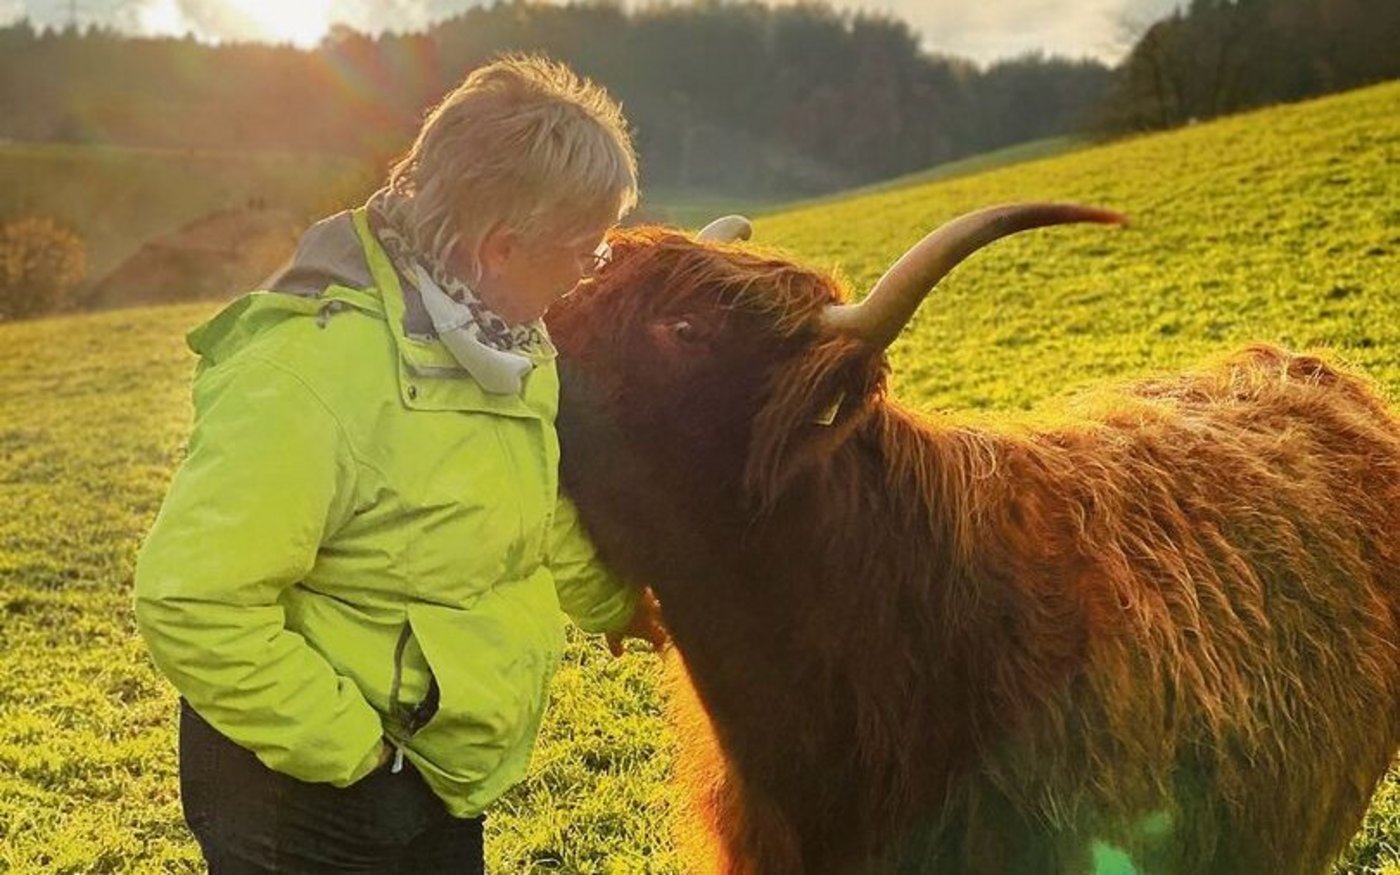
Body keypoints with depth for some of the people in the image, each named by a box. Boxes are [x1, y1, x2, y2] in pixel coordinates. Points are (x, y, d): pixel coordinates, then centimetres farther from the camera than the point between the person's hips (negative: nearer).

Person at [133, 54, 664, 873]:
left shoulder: (500, 340, -1)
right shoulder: (307, 369, -28)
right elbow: (192, 602, -29)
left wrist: (619, 606, 16)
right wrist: (352, 756, -24)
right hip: (312, 807, -8)